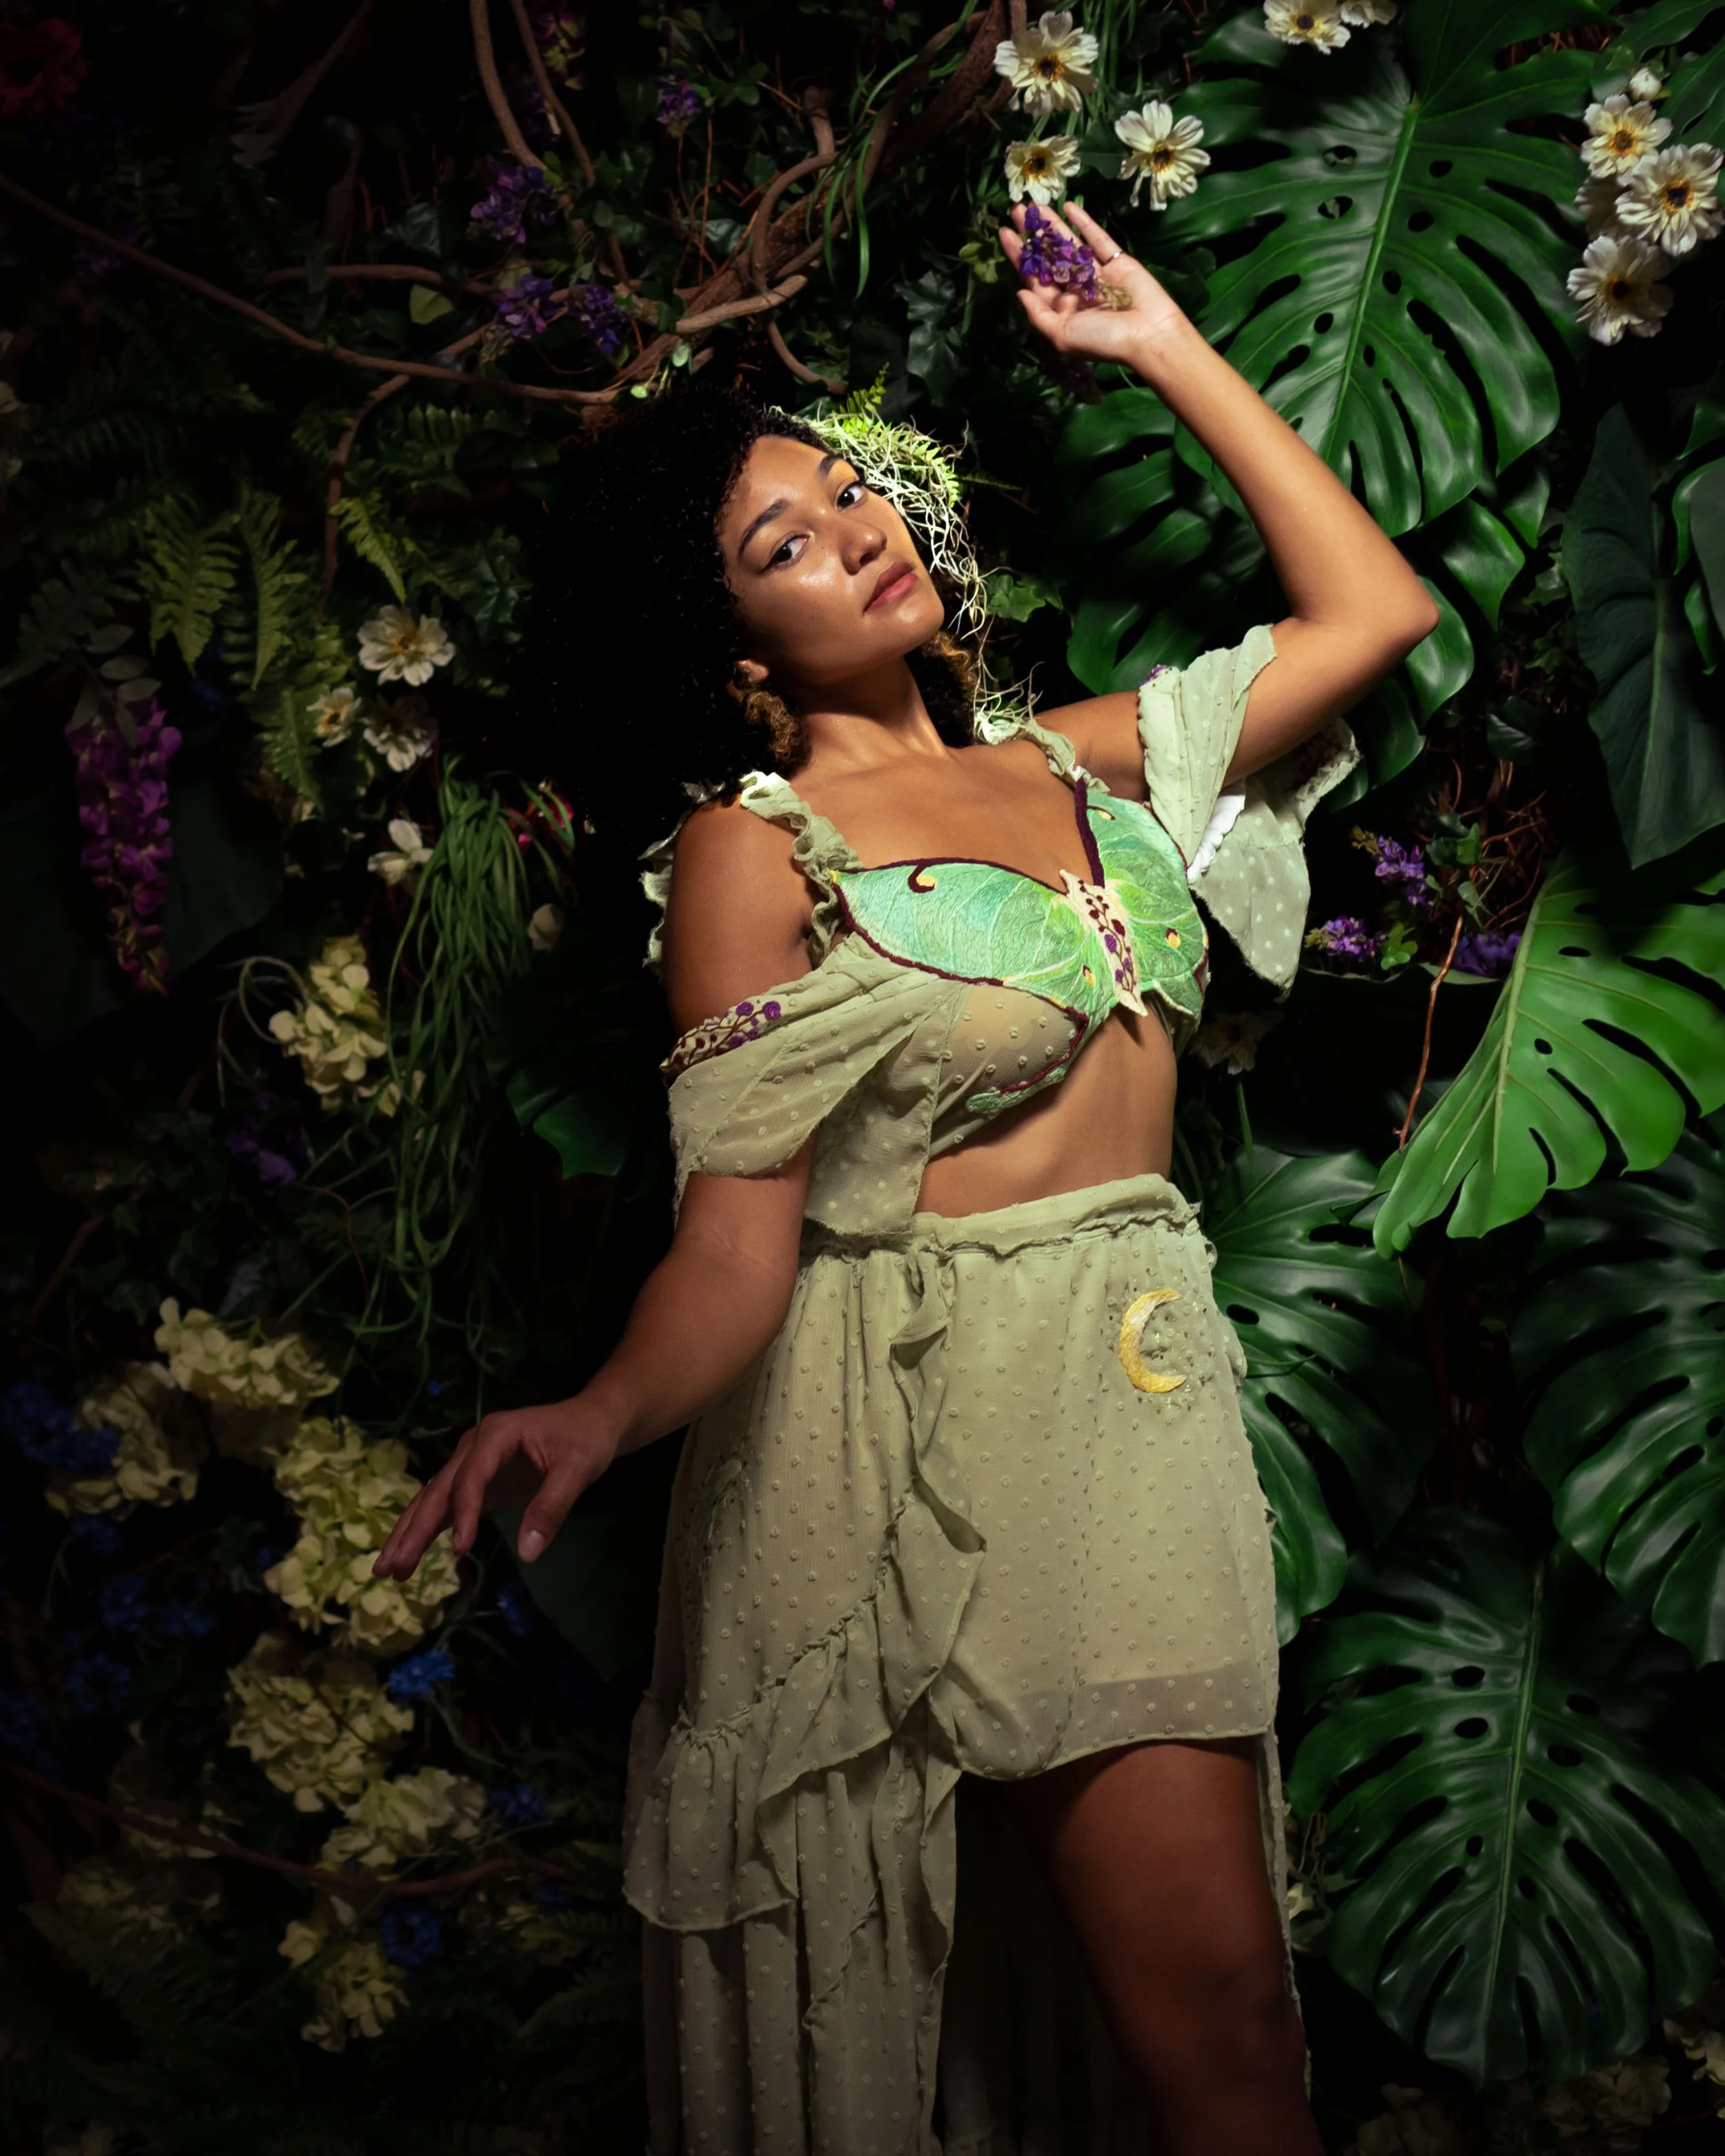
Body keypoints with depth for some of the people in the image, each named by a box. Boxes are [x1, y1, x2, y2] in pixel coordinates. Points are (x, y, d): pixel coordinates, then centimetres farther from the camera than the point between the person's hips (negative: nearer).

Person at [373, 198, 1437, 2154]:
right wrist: (601, 1410, -33)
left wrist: (1167, 351, 14)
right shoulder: (752, 846, -5)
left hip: (1139, 1382, 5)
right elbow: (739, 1233, -13)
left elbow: (1373, 613, 13)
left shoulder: (1067, 761, 12)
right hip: (922, 1407, -5)